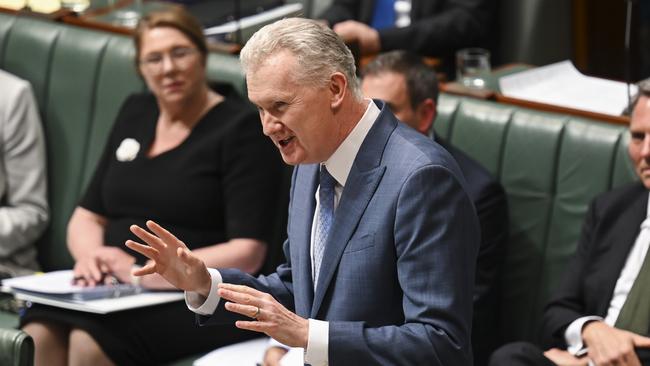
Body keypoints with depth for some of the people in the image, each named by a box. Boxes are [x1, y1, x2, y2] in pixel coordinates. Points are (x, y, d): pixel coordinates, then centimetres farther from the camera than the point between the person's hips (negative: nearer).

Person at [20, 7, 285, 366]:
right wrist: (90, 255, -4)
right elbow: (87, 216, 20)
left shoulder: (241, 127, -2)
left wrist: (147, 273, -19)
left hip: (197, 302, -5)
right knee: (38, 335, -27)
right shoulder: (135, 113, 17)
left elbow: (246, 253, -11)